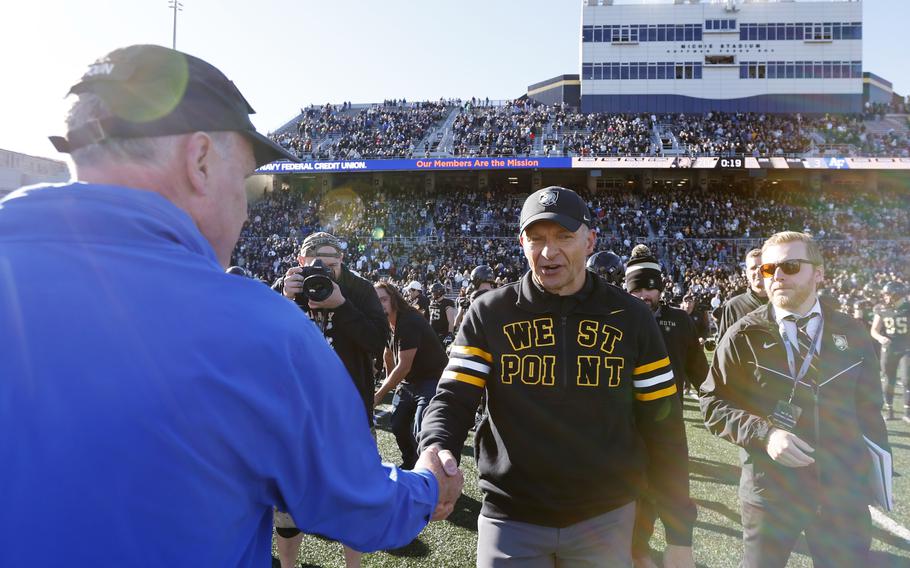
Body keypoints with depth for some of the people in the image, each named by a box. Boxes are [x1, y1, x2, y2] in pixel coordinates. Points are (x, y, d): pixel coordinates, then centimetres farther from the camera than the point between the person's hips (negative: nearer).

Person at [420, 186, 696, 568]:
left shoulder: (629, 318, -2)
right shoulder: (489, 314, -3)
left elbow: (662, 429, 1)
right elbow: (454, 399, -7)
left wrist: (680, 536, 1)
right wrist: (437, 451, -29)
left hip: (605, 519, 1)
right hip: (511, 517, -1)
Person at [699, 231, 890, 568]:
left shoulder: (851, 335, 1)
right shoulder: (744, 336, -7)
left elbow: (868, 407, 10)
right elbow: (713, 403, -5)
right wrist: (764, 433, -19)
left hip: (844, 493, 2)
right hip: (769, 492, -2)